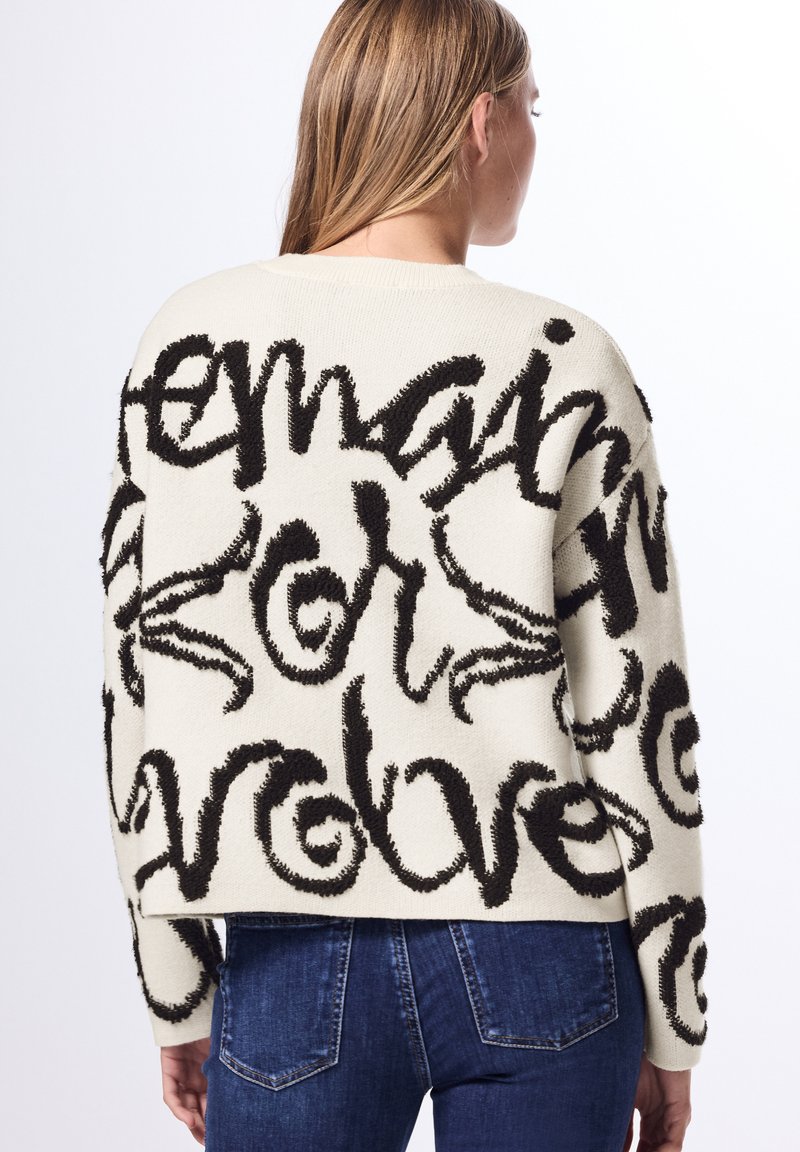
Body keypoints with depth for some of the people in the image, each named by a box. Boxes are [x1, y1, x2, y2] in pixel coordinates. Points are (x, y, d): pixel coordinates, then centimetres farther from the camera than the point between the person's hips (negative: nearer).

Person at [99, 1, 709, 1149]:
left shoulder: (192, 339, -3)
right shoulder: (567, 365, -8)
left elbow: (144, 682, -2)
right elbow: (637, 711, -5)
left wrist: (178, 999, 8)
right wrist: (670, 1025, 6)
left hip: (294, 965, 1)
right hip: (537, 965, -1)